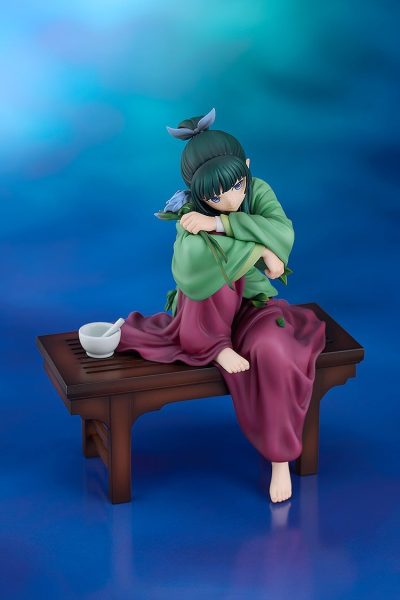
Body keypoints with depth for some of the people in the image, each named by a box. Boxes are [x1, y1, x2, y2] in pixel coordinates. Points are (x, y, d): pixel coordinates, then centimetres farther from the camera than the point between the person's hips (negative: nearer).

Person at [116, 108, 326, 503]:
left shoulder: (258, 192, -11)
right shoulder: (193, 214, -19)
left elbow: (284, 233, -29)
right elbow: (188, 268, -39)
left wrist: (220, 223, -36)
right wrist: (258, 249, -34)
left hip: (251, 304, 2)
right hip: (207, 310, -2)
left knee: (272, 352, -33)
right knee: (213, 259, -35)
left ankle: (280, 458, -17)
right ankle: (216, 347, -15)